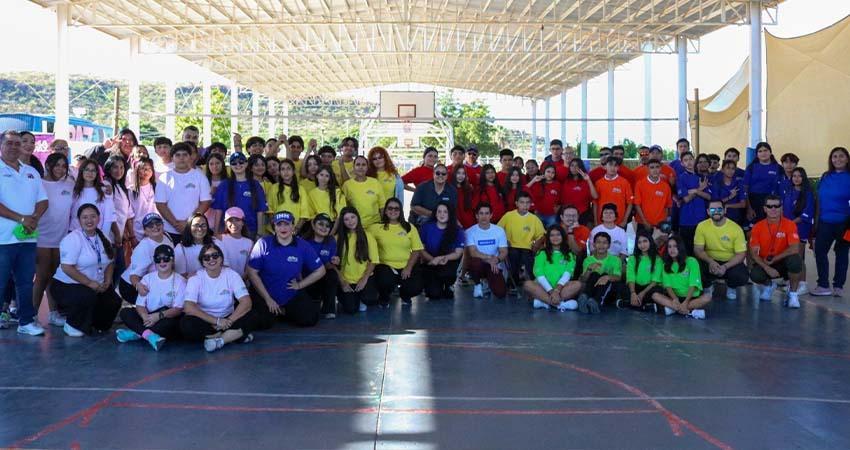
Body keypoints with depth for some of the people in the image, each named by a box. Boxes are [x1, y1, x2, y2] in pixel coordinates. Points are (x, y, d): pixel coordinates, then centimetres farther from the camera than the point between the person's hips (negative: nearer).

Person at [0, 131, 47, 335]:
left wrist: (35, 218, -7)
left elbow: (42, 200, 12)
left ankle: (26, 321, 16)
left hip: (28, 237, 5)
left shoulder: (31, 172, 15)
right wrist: (21, 219, -18)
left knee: (26, 282, 9)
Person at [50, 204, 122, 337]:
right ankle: (72, 325, -6)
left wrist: (107, 281, -4)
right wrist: (90, 283, -24)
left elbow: (109, 263, 14)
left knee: (114, 302, -10)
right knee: (88, 297, -34)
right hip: (66, 285, -7)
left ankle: (93, 325, 18)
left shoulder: (102, 239, 6)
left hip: (96, 286, 7)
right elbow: (67, 267, -24)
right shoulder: (73, 239, -17)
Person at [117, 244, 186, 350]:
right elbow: (140, 305, -1)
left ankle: (137, 333, -30)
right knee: (125, 312, -19)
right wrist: (145, 316, -24)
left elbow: (178, 309, -11)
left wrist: (159, 315, -28)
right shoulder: (147, 278, 8)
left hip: (168, 318, -3)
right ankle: (148, 334, -39)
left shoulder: (180, 281, -4)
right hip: (148, 317, 4)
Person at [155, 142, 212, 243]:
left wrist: (189, 222, -10)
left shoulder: (199, 176, 4)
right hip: (170, 231, 0)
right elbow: (160, 204, 0)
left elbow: (205, 202, -1)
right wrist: (175, 224, -11)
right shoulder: (164, 178, 5)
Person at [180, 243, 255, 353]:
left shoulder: (232, 275, -3)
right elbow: (188, 307, -21)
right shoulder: (196, 278, -6)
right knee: (186, 324, -32)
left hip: (227, 320, 0)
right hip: (205, 321, 0)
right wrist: (217, 321, -26)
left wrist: (229, 321, -25)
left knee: (248, 319, -26)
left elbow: (246, 303, -13)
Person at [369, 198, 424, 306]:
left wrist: (409, 267, -8)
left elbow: (416, 250, 4)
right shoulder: (377, 227, 3)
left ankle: (404, 295, 22)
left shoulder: (410, 228, 7)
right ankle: (384, 298, 8)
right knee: (386, 282, -33)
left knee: (415, 288, -20)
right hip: (385, 265, -2)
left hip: (406, 266, 2)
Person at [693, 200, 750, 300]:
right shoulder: (702, 226, -9)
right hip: (710, 261, 1)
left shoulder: (736, 228, -13)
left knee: (742, 277, -30)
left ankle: (731, 287, 11)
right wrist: (710, 261, -29)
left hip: (730, 262, -1)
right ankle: (707, 286, 7)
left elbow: (741, 254, -12)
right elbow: (698, 250, -9)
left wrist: (725, 267, -28)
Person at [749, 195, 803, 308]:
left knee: (795, 260, -36)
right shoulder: (758, 227, -5)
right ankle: (768, 285, 11)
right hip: (765, 264, 1)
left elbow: (795, 249, -20)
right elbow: (753, 253, -8)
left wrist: (773, 259, -18)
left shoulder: (789, 225, -10)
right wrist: (767, 268, -22)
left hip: (783, 263, -1)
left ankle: (793, 294, -10)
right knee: (755, 275, -31)